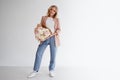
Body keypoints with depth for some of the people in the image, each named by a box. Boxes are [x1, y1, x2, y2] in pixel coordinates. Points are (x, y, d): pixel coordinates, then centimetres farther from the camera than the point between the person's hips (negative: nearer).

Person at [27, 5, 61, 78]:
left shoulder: (56, 19, 12)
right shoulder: (43, 18, 12)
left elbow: (59, 29, 10)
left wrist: (57, 32, -11)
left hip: (53, 38, 0)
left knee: (53, 55, 4)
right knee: (38, 53, -4)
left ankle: (51, 70, 22)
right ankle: (35, 71, 8)